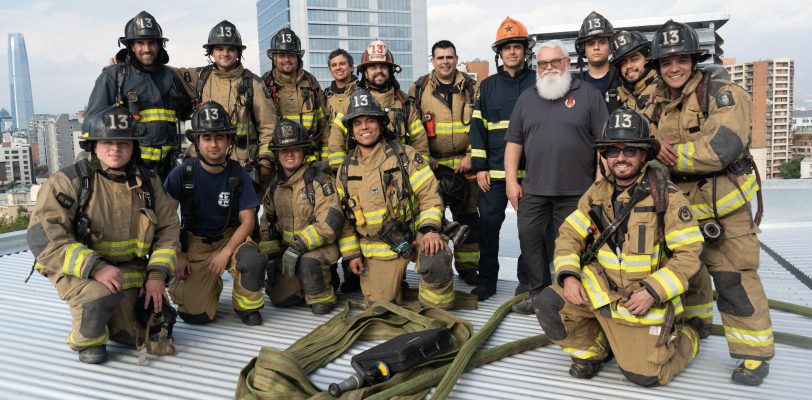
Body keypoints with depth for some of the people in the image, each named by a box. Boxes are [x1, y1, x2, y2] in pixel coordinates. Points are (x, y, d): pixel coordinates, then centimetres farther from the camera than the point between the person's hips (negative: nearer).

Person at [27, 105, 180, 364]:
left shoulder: (148, 183, 2)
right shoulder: (70, 181, -12)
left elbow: (168, 228, 6)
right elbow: (42, 235, -19)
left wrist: (157, 274, -9)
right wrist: (95, 267, -29)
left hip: (129, 270, 4)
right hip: (78, 271, -4)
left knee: (155, 331, -4)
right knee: (104, 293, -37)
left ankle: (112, 316, 28)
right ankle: (86, 339, -3)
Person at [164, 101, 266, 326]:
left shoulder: (238, 175, -8)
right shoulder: (182, 173, -11)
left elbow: (248, 221, -7)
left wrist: (226, 252, -19)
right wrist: (177, 255, -7)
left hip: (231, 239, 1)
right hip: (195, 244, 0)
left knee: (253, 260, -34)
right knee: (195, 315, -13)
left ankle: (246, 306, -1)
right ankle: (212, 284, 24)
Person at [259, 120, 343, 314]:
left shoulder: (319, 179, -13)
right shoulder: (275, 186, 8)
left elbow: (330, 222, -24)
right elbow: (267, 223, 17)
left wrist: (297, 248, -29)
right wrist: (272, 255, 4)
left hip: (320, 247, -6)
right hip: (288, 249, 6)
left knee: (306, 262, -37)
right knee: (280, 298, -3)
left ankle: (322, 297, -9)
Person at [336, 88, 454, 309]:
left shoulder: (404, 155, -3)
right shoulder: (345, 170, 7)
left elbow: (429, 194, -8)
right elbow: (343, 216, 12)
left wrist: (430, 229, -22)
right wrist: (350, 253, 5)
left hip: (414, 233, -3)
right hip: (377, 247, 3)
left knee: (436, 263, -33)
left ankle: (435, 308, -5)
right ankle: (396, 283, 33)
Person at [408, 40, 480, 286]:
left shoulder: (471, 88, 7)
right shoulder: (419, 89, 5)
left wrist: (471, 156, -5)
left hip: (464, 163, 1)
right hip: (431, 164, -1)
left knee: (468, 216, 6)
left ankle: (467, 266, 18)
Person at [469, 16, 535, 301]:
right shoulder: (488, 86, 9)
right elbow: (477, 128, 6)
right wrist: (479, 167, -1)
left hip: (530, 170, -1)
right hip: (493, 171, 1)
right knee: (488, 224, 3)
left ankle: (526, 279, 21)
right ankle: (486, 280, 16)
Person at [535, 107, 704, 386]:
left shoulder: (667, 197, -12)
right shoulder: (597, 194, 1)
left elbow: (688, 254, -12)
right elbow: (569, 236, 3)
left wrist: (652, 292, -22)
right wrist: (569, 275, -14)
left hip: (644, 299, -3)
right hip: (599, 290, 4)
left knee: (643, 375, -7)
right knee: (547, 305, -17)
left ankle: (687, 338, 26)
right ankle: (593, 350, 12)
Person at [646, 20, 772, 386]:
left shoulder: (722, 94, -13)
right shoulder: (659, 104, 9)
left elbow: (723, 147, -25)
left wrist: (673, 155, -18)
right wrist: (657, 150, -18)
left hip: (723, 206, -7)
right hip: (679, 205, 7)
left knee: (733, 279, -7)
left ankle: (754, 354, 6)